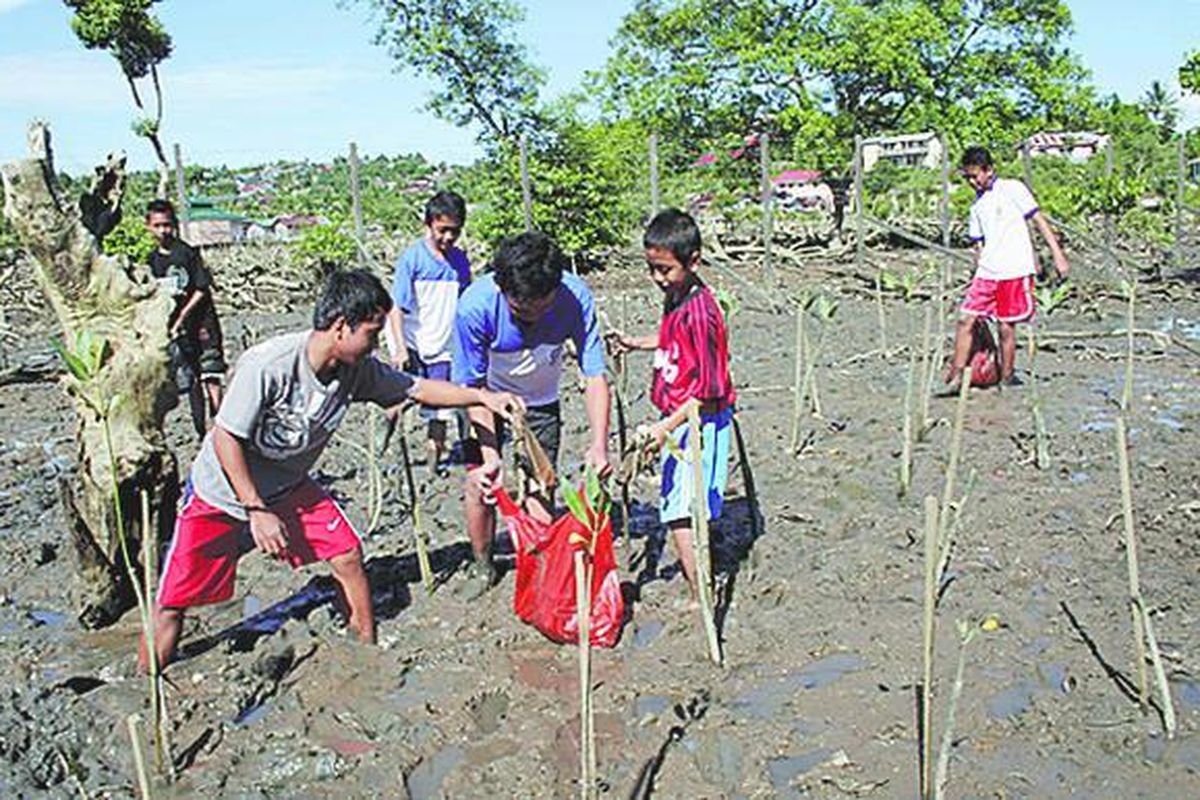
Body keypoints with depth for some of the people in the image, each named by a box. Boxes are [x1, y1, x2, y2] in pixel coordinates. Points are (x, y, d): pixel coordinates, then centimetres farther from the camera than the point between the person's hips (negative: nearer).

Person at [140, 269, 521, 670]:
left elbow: (419, 387, -4)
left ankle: (369, 651, 13)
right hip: (221, 493, -5)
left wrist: (483, 396, -13)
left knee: (348, 556, -5)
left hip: (287, 489, 5)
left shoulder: (358, 370, -14)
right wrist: (257, 511, -22)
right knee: (172, 603, -1)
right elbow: (225, 438, -24)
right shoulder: (267, 365, -31)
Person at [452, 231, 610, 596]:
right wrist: (489, 452, -30)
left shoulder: (575, 297, -33)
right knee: (479, 482, -4)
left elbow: (594, 375, -28)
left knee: (540, 490, -3)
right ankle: (482, 565, 19)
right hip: (486, 399, 0)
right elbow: (473, 387, -23)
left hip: (540, 401, 1)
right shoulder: (475, 306, -34)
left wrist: (599, 444, -41)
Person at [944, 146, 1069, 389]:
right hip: (987, 273, 5)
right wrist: (977, 275, 17)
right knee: (966, 320, -4)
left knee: (1006, 326, -1)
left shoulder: (1012, 189, 0)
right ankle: (956, 375, 1)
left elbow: (1039, 220, -3)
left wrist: (1057, 254, -9)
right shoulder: (977, 205, 17)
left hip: (1015, 271, -5)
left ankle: (1007, 378, 12)